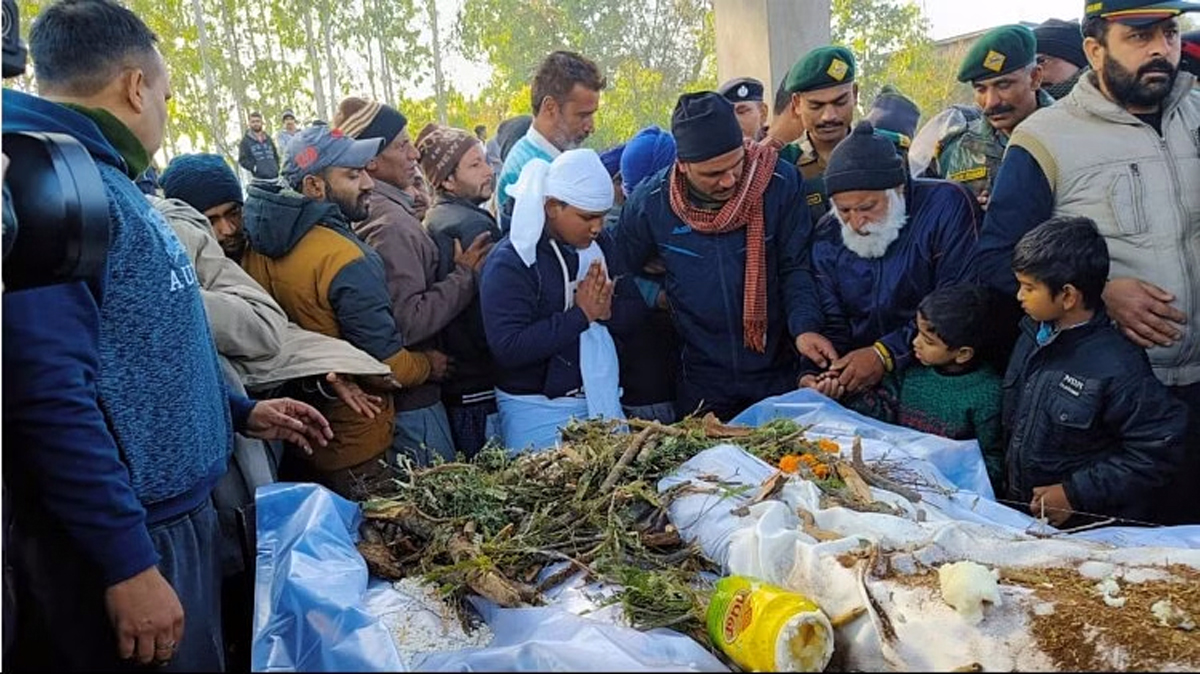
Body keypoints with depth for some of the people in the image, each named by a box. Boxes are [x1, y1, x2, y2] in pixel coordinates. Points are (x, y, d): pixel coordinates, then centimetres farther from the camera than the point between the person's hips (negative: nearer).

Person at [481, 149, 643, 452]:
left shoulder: (600, 243, 4)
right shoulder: (509, 263, -16)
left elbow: (635, 306, 8)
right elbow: (507, 348, -25)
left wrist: (607, 310, -15)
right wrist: (580, 314, -23)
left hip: (603, 401, 7)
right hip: (538, 412, -6)